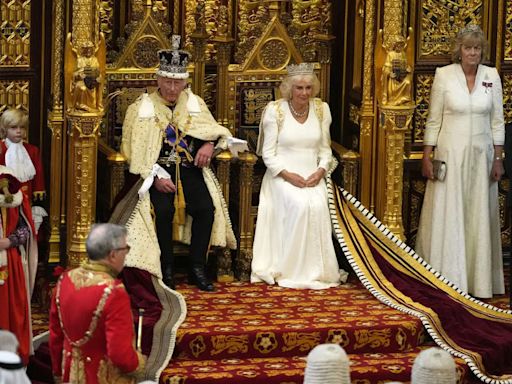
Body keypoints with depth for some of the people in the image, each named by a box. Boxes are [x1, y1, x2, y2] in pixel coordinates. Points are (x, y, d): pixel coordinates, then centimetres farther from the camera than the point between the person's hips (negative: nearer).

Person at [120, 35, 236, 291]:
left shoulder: (194, 103, 10)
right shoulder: (142, 108, 0)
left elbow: (216, 131, 13)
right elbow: (134, 150, -4)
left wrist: (209, 144, -12)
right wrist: (156, 178, -17)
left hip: (190, 169, 3)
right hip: (158, 171, -3)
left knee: (207, 208, -22)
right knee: (164, 210, -30)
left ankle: (197, 268, -8)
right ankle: (166, 269, -13)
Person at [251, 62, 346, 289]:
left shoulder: (321, 109, 7)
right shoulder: (275, 110, -3)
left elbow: (325, 150, 12)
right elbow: (268, 154, -3)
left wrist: (320, 171, -9)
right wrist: (288, 175, -17)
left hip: (312, 175, 3)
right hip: (282, 175, -3)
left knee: (318, 205, -29)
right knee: (299, 205, -32)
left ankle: (316, 271, -20)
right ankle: (292, 272, -25)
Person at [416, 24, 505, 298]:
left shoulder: (491, 76, 3)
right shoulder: (444, 75, -4)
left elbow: (497, 121, 6)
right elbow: (433, 119, -1)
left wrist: (498, 158, 2)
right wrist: (427, 157, -4)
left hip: (481, 155, 2)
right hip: (450, 153, -2)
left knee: (479, 217, 6)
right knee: (447, 216, 0)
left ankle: (478, 278, 15)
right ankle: (446, 278, 6)